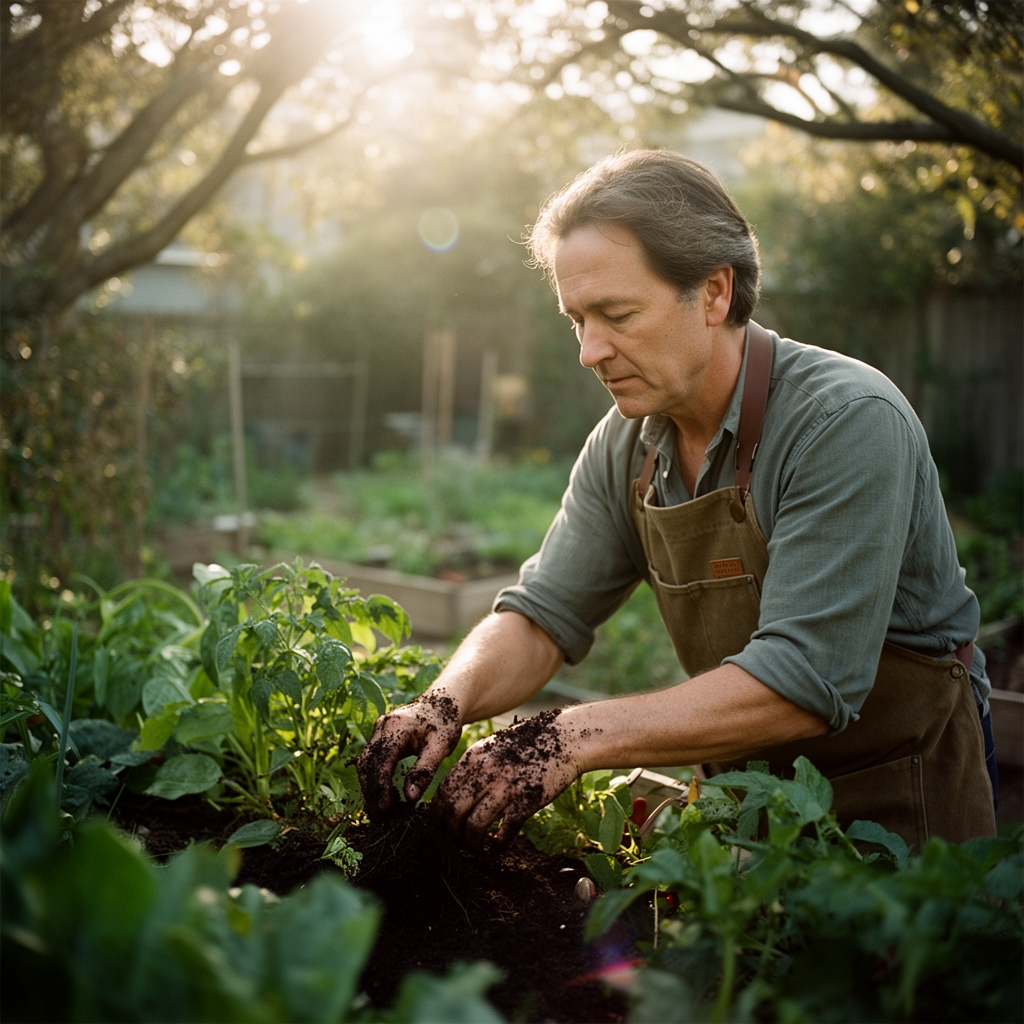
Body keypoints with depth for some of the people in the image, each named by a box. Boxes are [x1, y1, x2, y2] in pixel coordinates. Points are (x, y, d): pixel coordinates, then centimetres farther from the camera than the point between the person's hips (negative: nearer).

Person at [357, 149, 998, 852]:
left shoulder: (848, 424, -24)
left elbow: (804, 685, -30)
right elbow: (542, 617, -1)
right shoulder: (624, 446, -3)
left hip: (899, 801, -4)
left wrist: (580, 737, -33)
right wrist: (445, 704, -21)